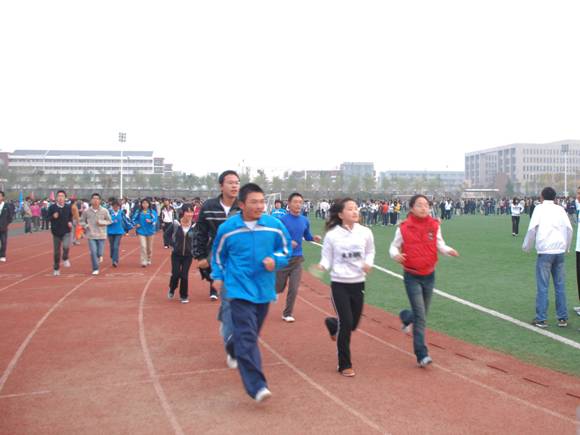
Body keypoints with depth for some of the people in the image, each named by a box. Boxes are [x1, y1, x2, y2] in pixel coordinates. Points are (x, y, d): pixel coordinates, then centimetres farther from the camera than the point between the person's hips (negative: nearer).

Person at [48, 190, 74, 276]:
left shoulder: (68, 207, 1)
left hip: (66, 232, -1)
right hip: (56, 232, 1)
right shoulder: (52, 207, -3)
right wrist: (53, 217, -17)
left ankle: (65, 259, 5)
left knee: (66, 246, -26)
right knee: (57, 252, 8)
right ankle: (56, 269, 25)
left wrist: (70, 222, -4)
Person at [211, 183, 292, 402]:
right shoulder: (227, 228, -5)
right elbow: (217, 254, 12)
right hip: (240, 289, -3)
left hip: (264, 289, 3)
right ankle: (257, 386, -17)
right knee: (246, 337, -14)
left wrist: (275, 260, -10)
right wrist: (218, 276, 3)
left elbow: (286, 249, 10)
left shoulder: (275, 225, -3)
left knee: (251, 335, 19)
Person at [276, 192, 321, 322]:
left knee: (294, 289, -1)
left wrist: (314, 238, -3)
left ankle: (287, 314, 16)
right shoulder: (281, 219, -11)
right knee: (279, 288, 9)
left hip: (297, 259, 3)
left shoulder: (305, 221, 4)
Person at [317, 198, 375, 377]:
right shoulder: (332, 235, -10)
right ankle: (345, 365, 13)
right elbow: (327, 258, -2)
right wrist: (322, 266, -24)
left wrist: (368, 263, -7)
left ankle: (333, 324, 48)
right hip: (339, 284, -3)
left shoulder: (365, 232, -3)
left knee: (353, 324, 11)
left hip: (358, 283, 4)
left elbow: (370, 252, 13)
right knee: (346, 323, -6)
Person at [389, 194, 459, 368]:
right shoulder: (404, 228, -9)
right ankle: (422, 355, 0)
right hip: (412, 277, -4)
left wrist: (449, 251, -21)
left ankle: (407, 317, 52)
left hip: (429, 275, 4)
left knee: (422, 313, 17)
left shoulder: (434, 226, -2)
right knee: (421, 317, -9)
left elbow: (440, 245, -1)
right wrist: (395, 255, -21)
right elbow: (394, 247, 0)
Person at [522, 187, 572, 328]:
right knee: (560, 286, 10)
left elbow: (532, 228, -7)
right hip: (559, 251, 4)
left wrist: (526, 247, 4)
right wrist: (566, 247, 18)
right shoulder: (560, 209, 12)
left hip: (544, 251, -4)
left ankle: (541, 319, 2)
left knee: (542, 286, 0)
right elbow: (569, 229, 7)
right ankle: (562, 318, 15)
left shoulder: (539, 208, 1)